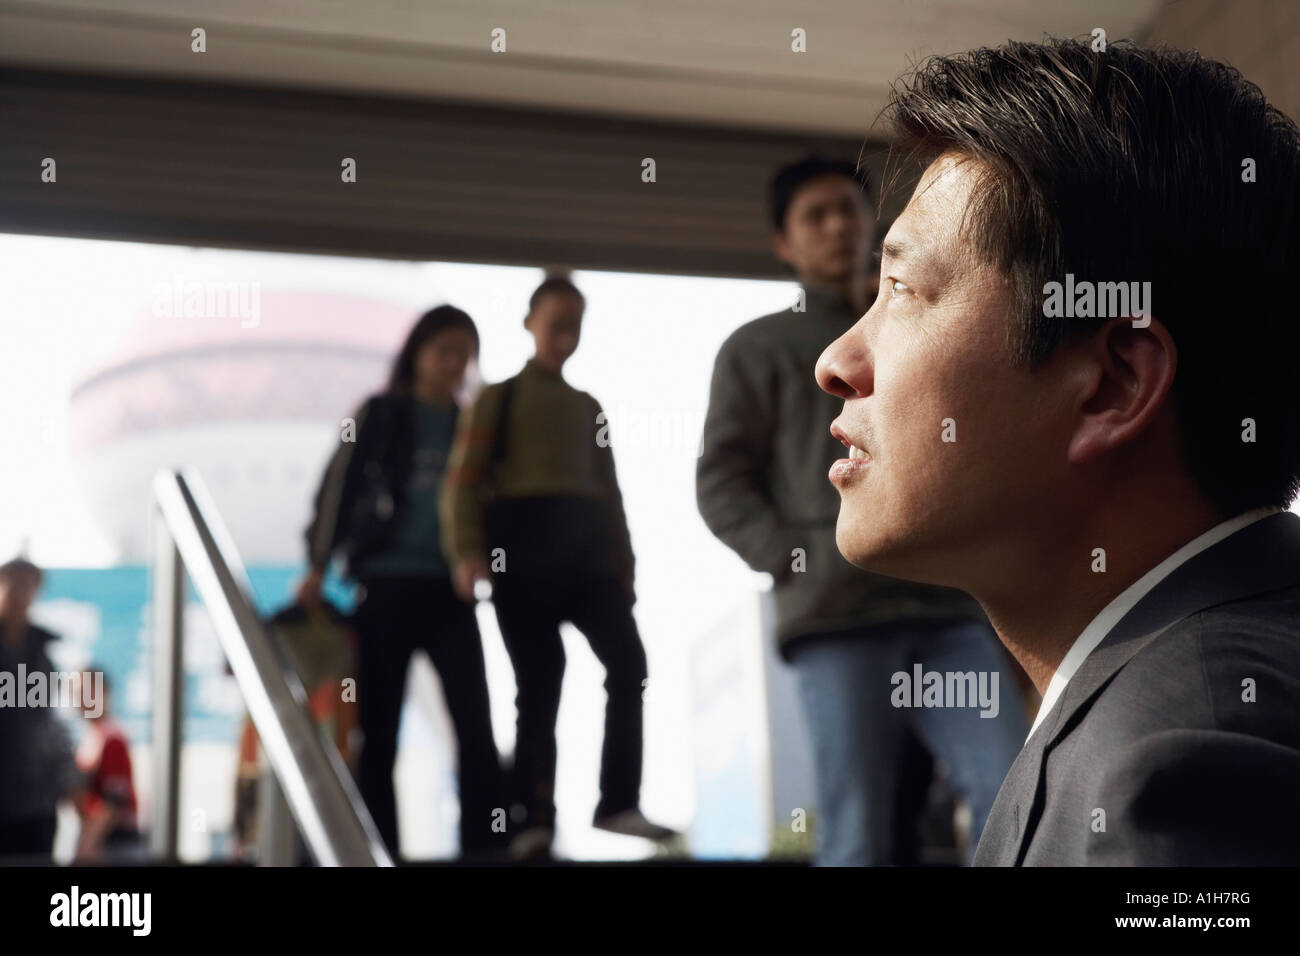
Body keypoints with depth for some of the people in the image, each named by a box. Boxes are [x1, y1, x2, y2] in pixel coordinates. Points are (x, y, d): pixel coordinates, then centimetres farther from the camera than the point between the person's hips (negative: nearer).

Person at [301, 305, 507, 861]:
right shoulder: (380, 415, 5)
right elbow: (339, 489, 0)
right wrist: (318, 565, -8)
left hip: (449, 589, 3)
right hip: (387, 583, -2)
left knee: (475, 722, -8)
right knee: (379, 729, 2)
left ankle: (486, 845, -8)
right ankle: (379, 851, 8)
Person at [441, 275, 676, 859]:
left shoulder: (588, 407, 23)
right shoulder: (498, 398, 10)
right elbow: (463, 482, 0)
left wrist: (624, 564, 13)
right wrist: (467, 552, -15)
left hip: (585, 547, 4)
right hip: (523, 547, -4)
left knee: (628, 662, -12)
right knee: (538, 685, -6)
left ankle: (619, 803, -6)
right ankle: (535, 821, 0)